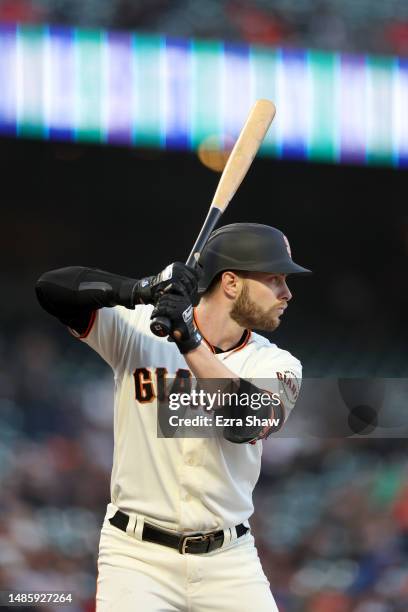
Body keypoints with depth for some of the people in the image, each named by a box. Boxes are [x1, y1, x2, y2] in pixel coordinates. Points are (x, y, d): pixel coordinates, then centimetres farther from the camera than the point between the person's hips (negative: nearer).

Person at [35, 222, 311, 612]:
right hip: (138, 556, -2)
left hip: (229, 562, 2)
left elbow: (245, 422, -18)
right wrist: (140, 290, -27)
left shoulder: (276, 364, 1)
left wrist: (191, 344, -27)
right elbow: (51, 287, -13)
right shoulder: (138, 328, -2)